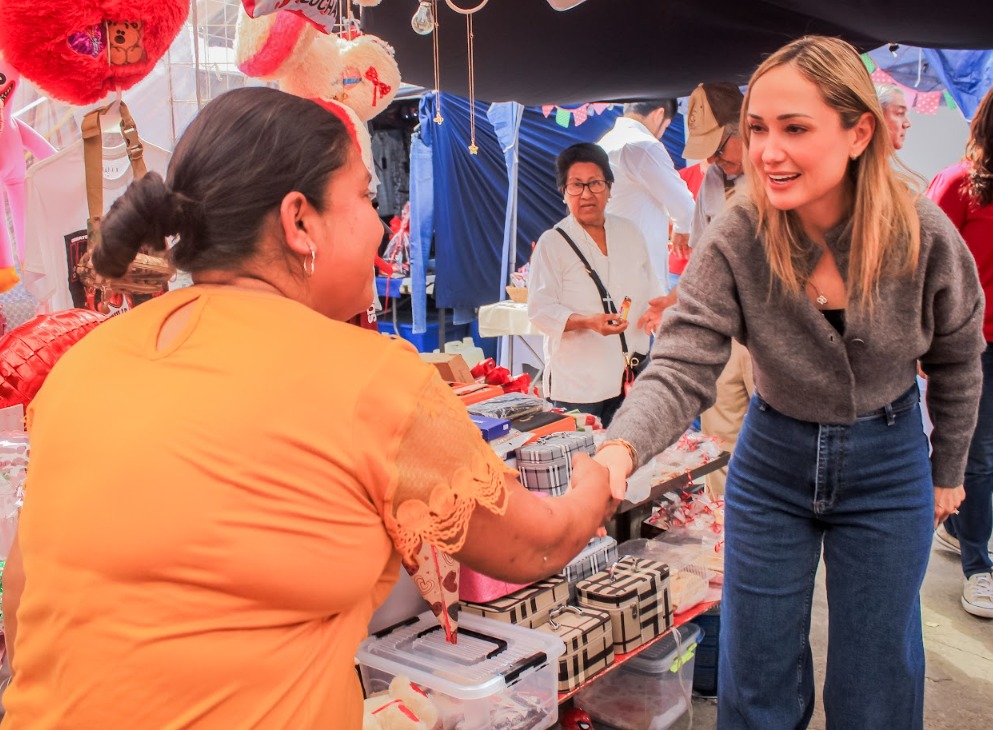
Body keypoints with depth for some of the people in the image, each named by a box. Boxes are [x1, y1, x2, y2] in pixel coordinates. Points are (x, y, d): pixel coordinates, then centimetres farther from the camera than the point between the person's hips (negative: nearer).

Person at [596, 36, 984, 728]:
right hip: (773, 459, 1)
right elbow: (682, 367, -27)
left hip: (888, 466, 0)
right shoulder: (735, 242, -21)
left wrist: (948, 473, 9)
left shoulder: (924, 236, -18)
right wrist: (621, 448, -47)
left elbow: (957, 361, -1)